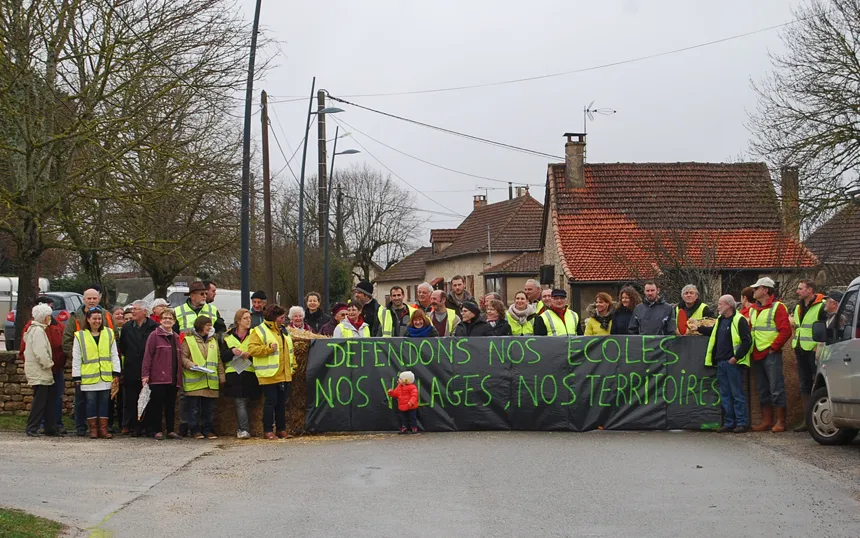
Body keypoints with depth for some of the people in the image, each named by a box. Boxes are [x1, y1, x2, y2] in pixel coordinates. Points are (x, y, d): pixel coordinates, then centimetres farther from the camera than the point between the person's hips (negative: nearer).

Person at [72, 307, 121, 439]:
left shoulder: (109, 334, 7)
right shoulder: (80, 336, 1)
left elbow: (114, 355, 8)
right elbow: (76, 359, 3)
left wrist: (116, 373, 2)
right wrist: (77, 377, 0)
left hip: (106, 376, 2)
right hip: (88, 377, -2)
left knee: (104, 402, 5)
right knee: (91, 402, 3)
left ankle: (103, 429, 10)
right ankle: (93, 429, 11)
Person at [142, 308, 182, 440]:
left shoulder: (176, 337, 16)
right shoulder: (154, 335, -3)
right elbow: (147, 355, -7)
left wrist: (179, 377, 13)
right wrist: (145, 375, -13)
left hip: (173, 378, 5)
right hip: (158, 377, -5)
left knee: (171, 405, 9)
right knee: (157, 405, 0)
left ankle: (171, 430, 14)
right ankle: (157, 430, 7)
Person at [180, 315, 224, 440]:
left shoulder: (213, 340, 18)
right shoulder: (188, 340, 1)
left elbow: (218, 360, 20)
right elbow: (183, 357, -3)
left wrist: (221, 376, 15)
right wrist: (190, 364, -20)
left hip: (211, 381, 5)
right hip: (194, 381, -5)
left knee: (209, 408, 6)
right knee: (195, 408, -1)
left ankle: (208, 430, 14)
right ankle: (195, 430, 7)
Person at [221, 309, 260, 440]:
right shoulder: (228, 337, 13)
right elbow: (223, 357, 9)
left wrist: (250, 355, -13)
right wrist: (232, 351, -10)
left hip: (249, 374, 0)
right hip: (234, 374, 0)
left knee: (244, 402, 1)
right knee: (240, 403, -11)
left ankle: (241, 429, 10)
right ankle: (244, 429, -16)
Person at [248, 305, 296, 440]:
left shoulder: (283, 331, 18)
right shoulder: (259, 331, -6)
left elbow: (290, 350, 25)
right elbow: (252, 349, -15)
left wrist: (292, 366, 17)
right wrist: (269, 348, -22)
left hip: (285, 375, 7)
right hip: (269, 375, -7)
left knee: (282, 403, 11)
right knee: (270, 402, -5)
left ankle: (281, 429, 18)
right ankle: (268, 431, 3)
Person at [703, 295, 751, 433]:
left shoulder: (739, 320, -10)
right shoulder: (721, 320, 17)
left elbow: (747, 341, -15)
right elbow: (712, 331, 36)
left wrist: (737, 357, -18)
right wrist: (698, 328, 26)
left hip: (733, 363, -9)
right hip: (721, 362, 9)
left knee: (737, 394, -4)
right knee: (725, 394, 10)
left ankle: (742, 423, 1)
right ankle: (729, 423, 16)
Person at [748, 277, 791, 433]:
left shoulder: (777, 307, -7)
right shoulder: (753, 309, 17)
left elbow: (786, 331, -13)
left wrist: (773, 347, -14)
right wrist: (752, 348, 10)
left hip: (771, 354, -8)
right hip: (757, 355, 8)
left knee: (776, 388, -6)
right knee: (762, 390, 11)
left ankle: (781, 422, -1)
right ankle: (766, 420, 17)